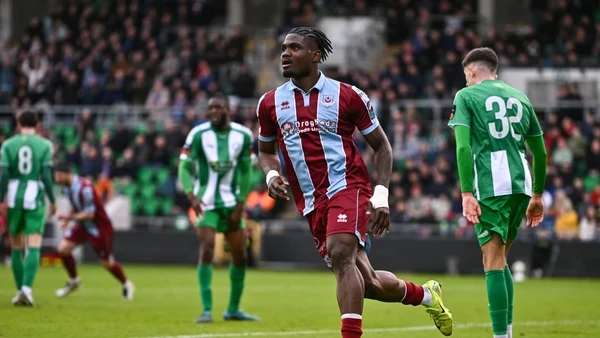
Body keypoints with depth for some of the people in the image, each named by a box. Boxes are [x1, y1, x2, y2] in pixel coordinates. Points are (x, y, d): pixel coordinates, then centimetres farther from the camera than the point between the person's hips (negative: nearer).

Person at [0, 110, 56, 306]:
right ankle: (27, 287, -22)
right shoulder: (44, 145, -1)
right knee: (34, 247, -4)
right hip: (35, 198, -2)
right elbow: (46, 175, -5)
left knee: (16, 247, 13)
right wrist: (52, 201, 3)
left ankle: (20, 290, 15)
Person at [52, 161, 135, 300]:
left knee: (106, 262, 2)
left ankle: (126, 285, 28)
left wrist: (69, 217, -30)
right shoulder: (66, 187, -4)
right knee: (63, 248, -9)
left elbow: (89, 214, -27)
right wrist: (68, 218, -3)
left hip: (99, 225, -7)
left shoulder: (85, 188, -30)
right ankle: (73, 281, 12)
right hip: (82, 225, 7)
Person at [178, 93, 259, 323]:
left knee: (240, 255, 7)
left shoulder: (243, 136, -2)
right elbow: (185, 167, -9)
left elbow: (245, 172, 5)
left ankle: (233, 309, 20)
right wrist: (191, 195, -24)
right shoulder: (198, 134, -10)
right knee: (207, 251, -17)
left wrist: (240, 205, -1)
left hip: (231, 203, 4)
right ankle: (206, 310, -16)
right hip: (206, 202, -4)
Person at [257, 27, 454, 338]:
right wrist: (271, 174, -1)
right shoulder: (270, 103, 8)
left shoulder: (347, 96, 0)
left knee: (339, 254, -31)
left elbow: (381, 145, 7)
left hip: (347, 187, -4)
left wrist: (381, 195, -3)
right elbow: (266, 150, 23)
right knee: (366, 284, 5)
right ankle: (425, 294, 34)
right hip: (311, 203, 4)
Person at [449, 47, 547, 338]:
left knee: (493, 262, -6)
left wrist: (466, 193, -12)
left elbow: (463, 147, -9)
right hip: (521, 184, 5)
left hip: (491, 186, -5)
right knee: (500, 259, 17)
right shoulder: (520, 98, 19)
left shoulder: (466, 96, 4)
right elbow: (540, 152, 19)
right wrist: (537, 195, 26)